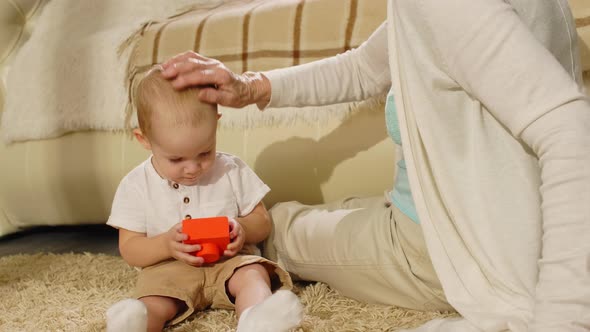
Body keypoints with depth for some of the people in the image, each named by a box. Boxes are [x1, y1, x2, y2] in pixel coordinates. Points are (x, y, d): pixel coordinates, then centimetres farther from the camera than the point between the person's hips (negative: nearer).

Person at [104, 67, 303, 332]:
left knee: (253, 274, -31)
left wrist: (243, 230, -18)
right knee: (153, 304, -30)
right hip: (170, 270, 0)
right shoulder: (136, 186, -2)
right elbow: (129, 248, 0)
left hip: (229, 261, 0)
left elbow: (262, 221, 7)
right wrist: (166, 244, -21)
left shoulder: (232, 171, 0)